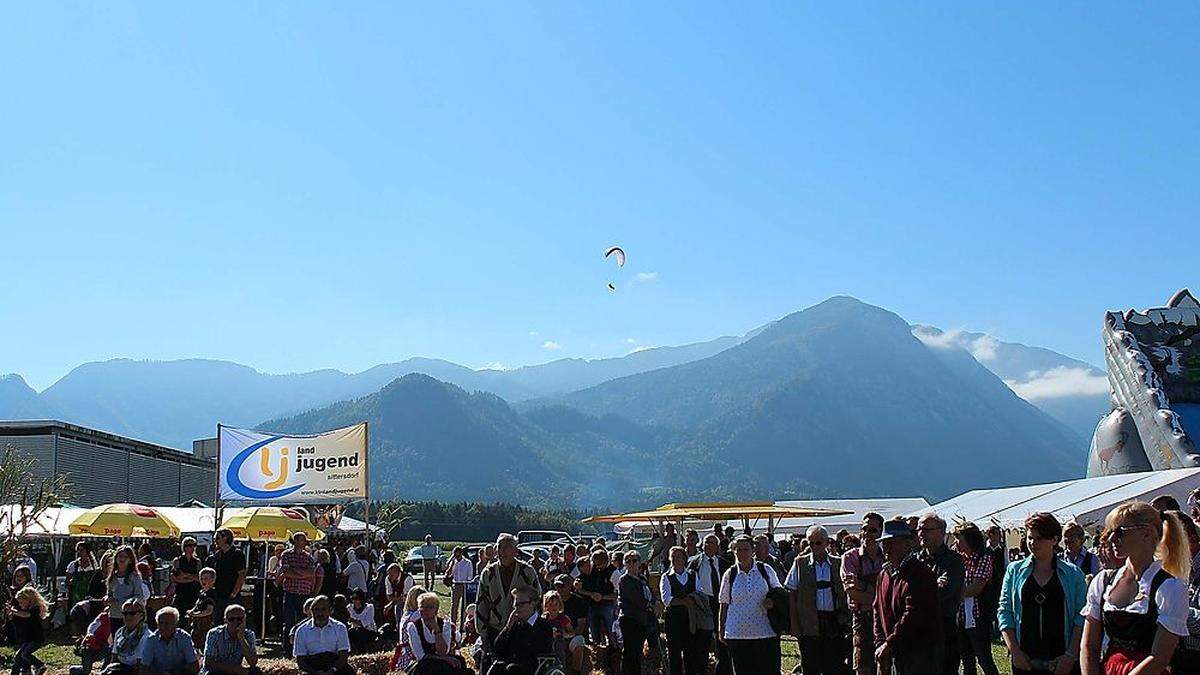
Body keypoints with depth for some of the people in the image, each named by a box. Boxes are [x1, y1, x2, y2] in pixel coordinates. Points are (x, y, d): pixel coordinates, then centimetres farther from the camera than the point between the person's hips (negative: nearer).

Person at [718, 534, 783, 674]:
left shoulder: (766, 570, 4)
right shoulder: (729, 575, 4)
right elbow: (724, 605, 10)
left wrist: (773, 601, -7)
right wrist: (721, 630, 10)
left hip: (765, 633, 0)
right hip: (737, 634, 0)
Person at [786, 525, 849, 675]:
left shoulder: (838, 563, 6)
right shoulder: (800, 563, 3)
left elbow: (846, 593, 9)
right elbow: (790, 595, 3)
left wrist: (846, 621, 0)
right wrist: (794, 626, -4)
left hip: (834, 622, 1)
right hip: (809, 624, -1)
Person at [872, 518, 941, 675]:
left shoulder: (920, 573, -12)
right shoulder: (884, 575, 14)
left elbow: (913, 615, -20)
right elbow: (878, 611, 15)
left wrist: (889, 644, -18)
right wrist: (880, 644, 1)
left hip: (921, 655, -8)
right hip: (895, 655, 8)